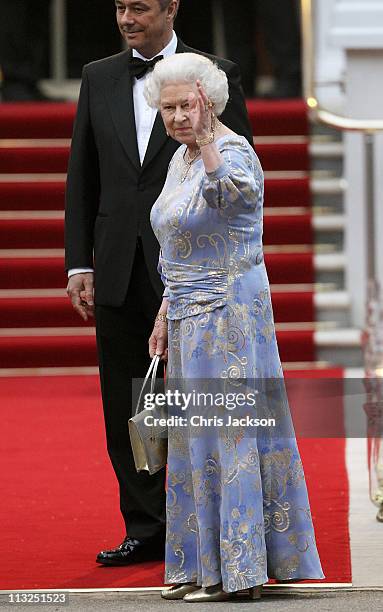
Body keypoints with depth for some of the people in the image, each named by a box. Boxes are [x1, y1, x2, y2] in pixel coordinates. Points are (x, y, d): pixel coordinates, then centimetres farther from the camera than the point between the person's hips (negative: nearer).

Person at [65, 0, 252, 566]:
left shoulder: (215, 76, 0)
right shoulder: (98, 78, 11)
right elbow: (82, 178, 12)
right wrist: (79, 263, 5)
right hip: (119, 271, 4)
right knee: (127, 409, 5)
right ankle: (146, 530, 13)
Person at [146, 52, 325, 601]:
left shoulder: (234, 152, -14)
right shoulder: (181, 159, 14)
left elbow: (232, 195, -40)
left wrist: (208, 141, -48)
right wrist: (166, 315, 19)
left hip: (229, 314, -9)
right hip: (192, 319, 9)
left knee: (228, 430, -8)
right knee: (195, 436, 10)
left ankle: (239, 571, -6)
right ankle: (203, 569, 16)